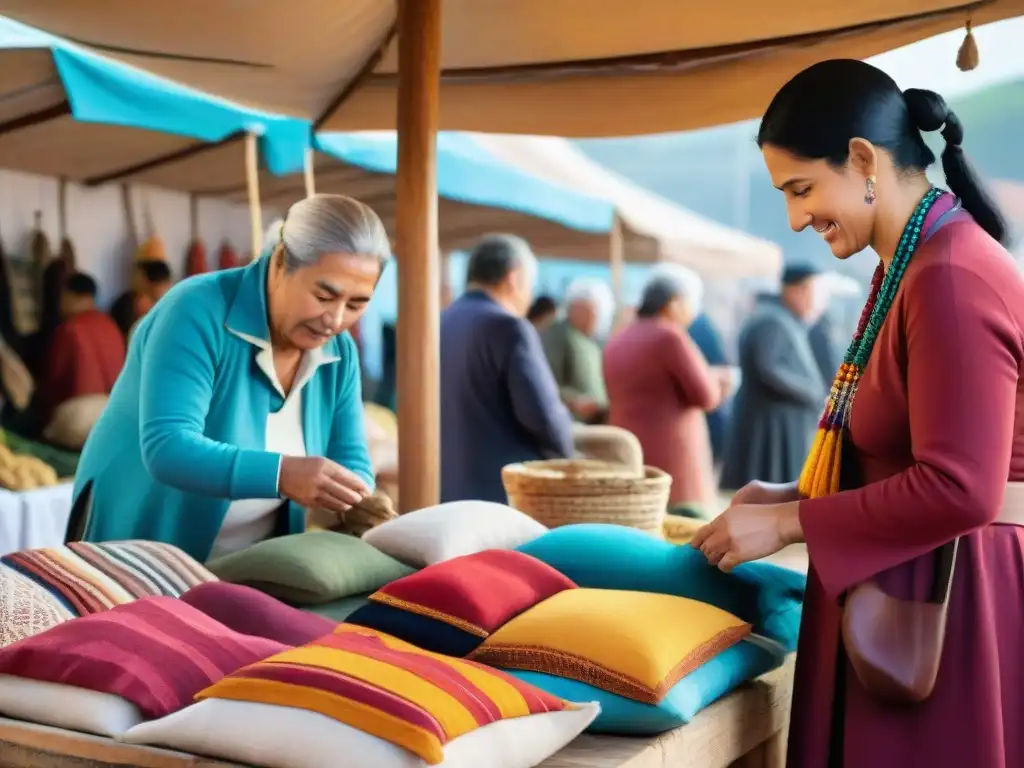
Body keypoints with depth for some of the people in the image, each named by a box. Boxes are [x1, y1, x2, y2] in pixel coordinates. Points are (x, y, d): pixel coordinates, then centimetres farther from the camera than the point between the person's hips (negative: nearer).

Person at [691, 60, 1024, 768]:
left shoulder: (952, 278, -20)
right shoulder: (916, 264, 13)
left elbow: (957, 488, -24)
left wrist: (789, 523, -16)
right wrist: (796, 497, 7)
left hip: (951, 592, -10)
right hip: (915, 582, 10)